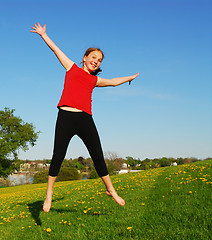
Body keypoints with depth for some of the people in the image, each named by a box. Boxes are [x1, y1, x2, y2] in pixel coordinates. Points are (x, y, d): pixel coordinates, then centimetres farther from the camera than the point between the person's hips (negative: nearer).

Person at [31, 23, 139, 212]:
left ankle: (110, 189, 18)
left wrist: (130, 78, 53)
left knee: (98, 156, 4)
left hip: (85, 119, 3)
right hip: (66, 117, -3)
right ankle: (49, 194, 9)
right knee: (58, 156, -3)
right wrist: (42, 34, 32)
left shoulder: (95, 80, 23)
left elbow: (113, 82, 40)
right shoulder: (72, 67, 18)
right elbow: (56, 49, 25)